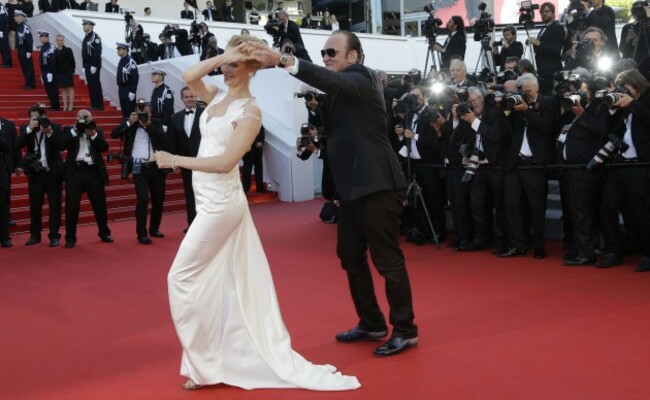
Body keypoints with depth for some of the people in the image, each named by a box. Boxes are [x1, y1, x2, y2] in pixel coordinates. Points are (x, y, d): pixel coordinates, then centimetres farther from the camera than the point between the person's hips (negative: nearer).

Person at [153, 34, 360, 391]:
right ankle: (231, 355, 24)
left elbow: (225, 162, -20)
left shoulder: (250, 111, -14)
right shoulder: (218, 97, 9)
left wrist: (175, 161, -14)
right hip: (211, 201, 8)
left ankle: (206, 364, 7)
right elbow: (188, 76, -8)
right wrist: (224, 56, -11)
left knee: (183, 277, -4)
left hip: (221, 202, -8)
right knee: (221, 281, 13)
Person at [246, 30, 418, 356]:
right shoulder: (340, 89, 16)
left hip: (377, 185, -10)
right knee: (350, 256, 14)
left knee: (387, 259, -3)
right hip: (353, 186, 10)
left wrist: (282, 60, -42)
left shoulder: (361, 78, -11)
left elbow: (332, 82, -32)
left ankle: (405, 331, 9)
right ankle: (372, 324, 27)